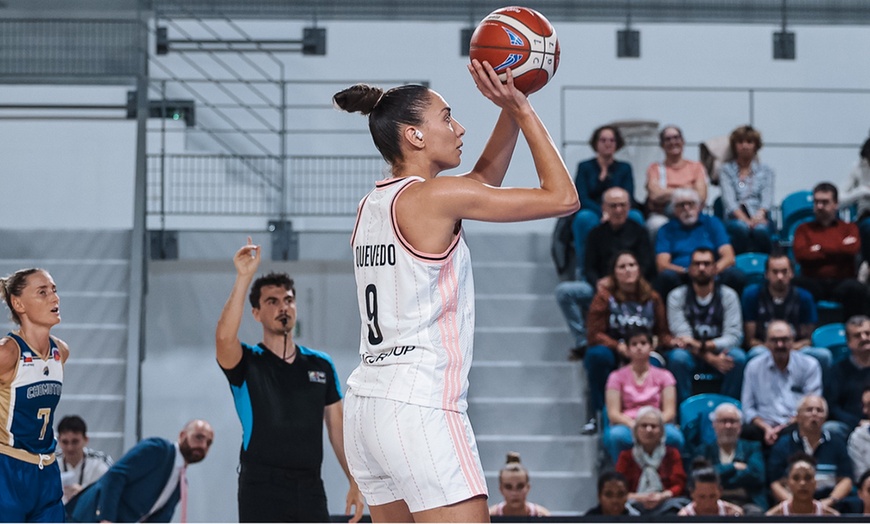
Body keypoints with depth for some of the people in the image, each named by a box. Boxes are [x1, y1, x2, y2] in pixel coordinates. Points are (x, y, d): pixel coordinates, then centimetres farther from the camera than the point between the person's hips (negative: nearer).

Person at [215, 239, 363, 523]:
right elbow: (224, 337, -23)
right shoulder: (246, 364, 0)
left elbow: (337, 428, 14)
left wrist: (354, 482, 7)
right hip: (261, 489, -4)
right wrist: (243, 278, -28)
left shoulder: (321, 365, 12)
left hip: (310, 488, 4)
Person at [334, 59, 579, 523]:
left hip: (366, 407, 9)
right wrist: (522, 110, 2)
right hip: (420, 407, -9)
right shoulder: (433, 196, -10)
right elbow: (562, 198, -6)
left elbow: (483, 181, 28)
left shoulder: (372, 205, 14)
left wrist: (510, 111, 18)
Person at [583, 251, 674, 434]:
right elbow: (595, 334, -10)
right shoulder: (605, 296, -5)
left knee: (653, 364, -35)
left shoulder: (652, 298, 5)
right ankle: (597, 415, -28)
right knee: (597, 354, -37)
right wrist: (618, 347, -26)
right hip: (612, 353, -1)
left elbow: (663, 333, 9)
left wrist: (671, 342, -15)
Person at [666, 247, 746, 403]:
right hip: (691, 358, -1)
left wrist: (701, 346, -25)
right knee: (678, 357, -34)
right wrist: (709, 357, -27)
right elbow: (682, 336, -10)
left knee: (738, 356, -31)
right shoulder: (677, 296, 0)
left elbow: (734, 336, -9)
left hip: (721, 355, 1)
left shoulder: (728, 295, 1)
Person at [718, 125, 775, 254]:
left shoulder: (765, 170, 20)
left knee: (760, 229, -36)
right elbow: (729, 201, 0)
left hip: (760, 218, 1)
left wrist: (760, 214, -20)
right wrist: (745, 220, -18)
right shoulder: (726, 170, 15)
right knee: (741, 228, -38)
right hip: (735, 218, -1)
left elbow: (767, 198, 5)